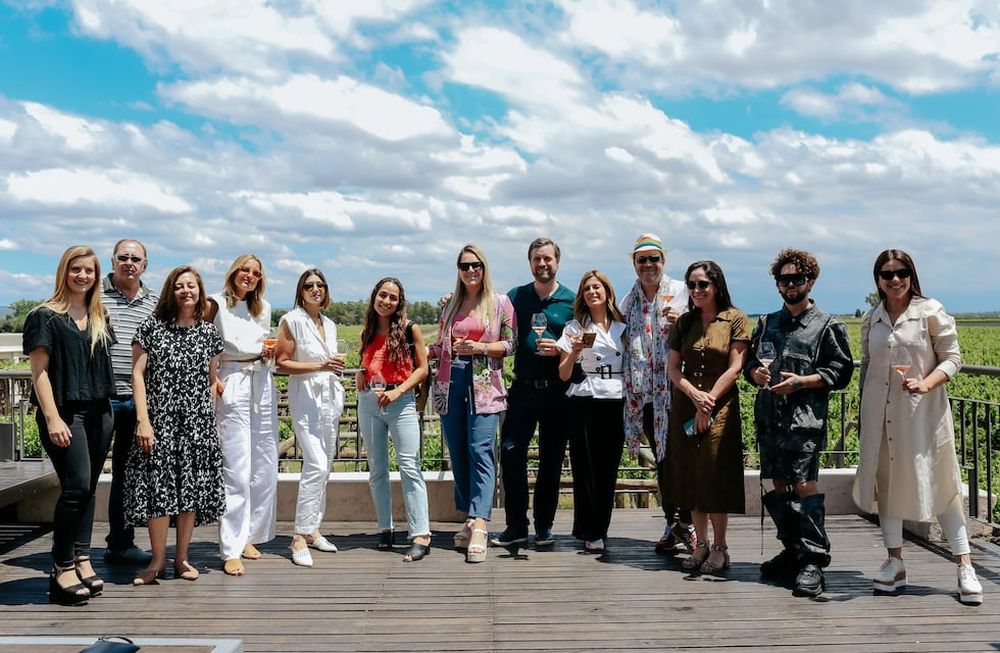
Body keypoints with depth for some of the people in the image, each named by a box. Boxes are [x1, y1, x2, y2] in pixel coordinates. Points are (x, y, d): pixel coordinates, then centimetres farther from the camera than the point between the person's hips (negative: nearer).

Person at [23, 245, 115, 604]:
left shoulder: (99, 318, 14)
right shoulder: (46, 316, -2)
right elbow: (39, 369, -8)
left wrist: (108, 409, 11)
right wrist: (52, 418, -16)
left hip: (98, 412, 6)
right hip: (64, 412, -6)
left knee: (88, 488, 7)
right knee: (77, 486, -13)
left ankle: (81, 561, 14)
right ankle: (62, 568, -3)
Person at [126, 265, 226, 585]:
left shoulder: (209, 333, 9)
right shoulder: (151, 328, 0)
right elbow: (138, 374, -3)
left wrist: (213, 419, 9)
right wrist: (142, 419, -11)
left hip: (198, 422, 3)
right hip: (159, 419, -2)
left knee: (191, 488, 4)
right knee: (158, 486, -3)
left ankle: (181, 558, 16)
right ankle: (158, 561, 9)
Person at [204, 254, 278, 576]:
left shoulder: (263, 308, 16)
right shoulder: (216, 304, 0)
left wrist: (268, 352, 6)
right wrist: (211, 380, -12)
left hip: (262, 383, 6)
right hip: (232, 385, -6)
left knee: (265, 467, 5)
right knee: (237, 470, -10)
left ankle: (248, 535, 18)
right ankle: (231, 550, -5)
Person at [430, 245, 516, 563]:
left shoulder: (500, 302, 4)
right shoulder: (449, 304, 14)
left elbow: (511, 344, 1)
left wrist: (480, 348, -12)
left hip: (484, 385, -4)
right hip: (450, 384, 4)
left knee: (480, 451, -14)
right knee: (458, 453, 4)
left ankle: (479, 525, -20)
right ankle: (471, 519, 13)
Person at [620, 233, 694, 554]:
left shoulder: (681, 292, 1)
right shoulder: (629, 301, 14)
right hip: (645, 393, 4)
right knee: (661, 459, 10)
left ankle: (687, 522, 2)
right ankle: (672, 524, 17)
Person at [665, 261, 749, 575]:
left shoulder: (735, 319, -1)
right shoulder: (684, 323, 10)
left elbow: (735, 367, -7)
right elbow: (673, 368, 5)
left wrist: (708, 401, -13)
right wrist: (695, 395, -12)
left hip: (720, 407, -4)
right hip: (684, 406, 4)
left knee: (715, 476, -4)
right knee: (689, 475, 6)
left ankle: (719, 547, 7)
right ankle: (701, 544, 16)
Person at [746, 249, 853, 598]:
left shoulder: (827, 325, 3)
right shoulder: (767, 323, 18)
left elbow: (840, 371, -2)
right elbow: (749, 361, 23)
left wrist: (801, 381, -13)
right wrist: (755, 372, 0)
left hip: (805, 417, -6)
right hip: (768, 415, 6)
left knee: (805, 484, -13)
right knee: (779, 485, 10)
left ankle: (813, 562, -9)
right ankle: (792, 551, 24)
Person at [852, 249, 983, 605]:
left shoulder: (931, 312, -3)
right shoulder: (871, 320, 9)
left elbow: (952, 358, -3)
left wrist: (925, 384, -20)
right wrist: (863, 412, 15)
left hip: (923, 412, -4)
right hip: (880, 413, 4)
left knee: (939, 483, -2)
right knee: (886, 480, 7)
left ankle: (965, 566, 7)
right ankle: (895, 563, 17)